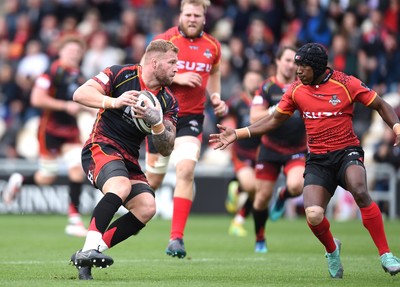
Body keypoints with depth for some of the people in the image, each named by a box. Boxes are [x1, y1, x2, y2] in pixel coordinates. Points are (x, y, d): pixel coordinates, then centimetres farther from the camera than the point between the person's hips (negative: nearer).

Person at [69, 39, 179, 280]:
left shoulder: (169, 102, 8)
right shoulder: (121, 74, -4)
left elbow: (166, 150, 4)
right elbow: (80, 94, -12)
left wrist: (157, 123, -16)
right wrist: (114, 102, -27)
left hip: (129, 160, 6)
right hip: (101, 148, -6)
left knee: (147, 207, -18)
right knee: (121, 186, -36)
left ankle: (85, 258, -13)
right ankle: (90, 248, -40)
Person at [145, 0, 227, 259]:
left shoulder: (213, 46, 5)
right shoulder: (165, 40, -7)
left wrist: (216, 98, 7)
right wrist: (177, 77, -21)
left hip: (191, 118, 1)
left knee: (186, 170, -21)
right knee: (154, 179, 7)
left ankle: (176, 238, -19)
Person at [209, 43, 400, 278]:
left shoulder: (345, 83, -6)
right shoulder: (296, 91, 5)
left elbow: (381, 106, 2)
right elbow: (274, 121, 15)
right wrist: (237, 134, 9)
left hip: (347, 152, -3)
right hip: (317, 159, 3)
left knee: (360, 192, -34)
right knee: (313, 215, -20)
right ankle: (332, 250, 16)